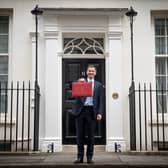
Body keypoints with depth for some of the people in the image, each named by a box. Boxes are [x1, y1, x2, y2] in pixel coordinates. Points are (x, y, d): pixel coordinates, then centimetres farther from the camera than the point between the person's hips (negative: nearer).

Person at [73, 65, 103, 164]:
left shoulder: (98, 85, 14)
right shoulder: (81, 82, 13)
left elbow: (100, 100, 8)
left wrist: (100, 113, -2)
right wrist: (79, 83, -11)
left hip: (92, 111, 0)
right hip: (81, 110, 0)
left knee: (91, 135, 2)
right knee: (80, 135, 3)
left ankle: (89, 157, 9)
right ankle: (80, 157, 9)